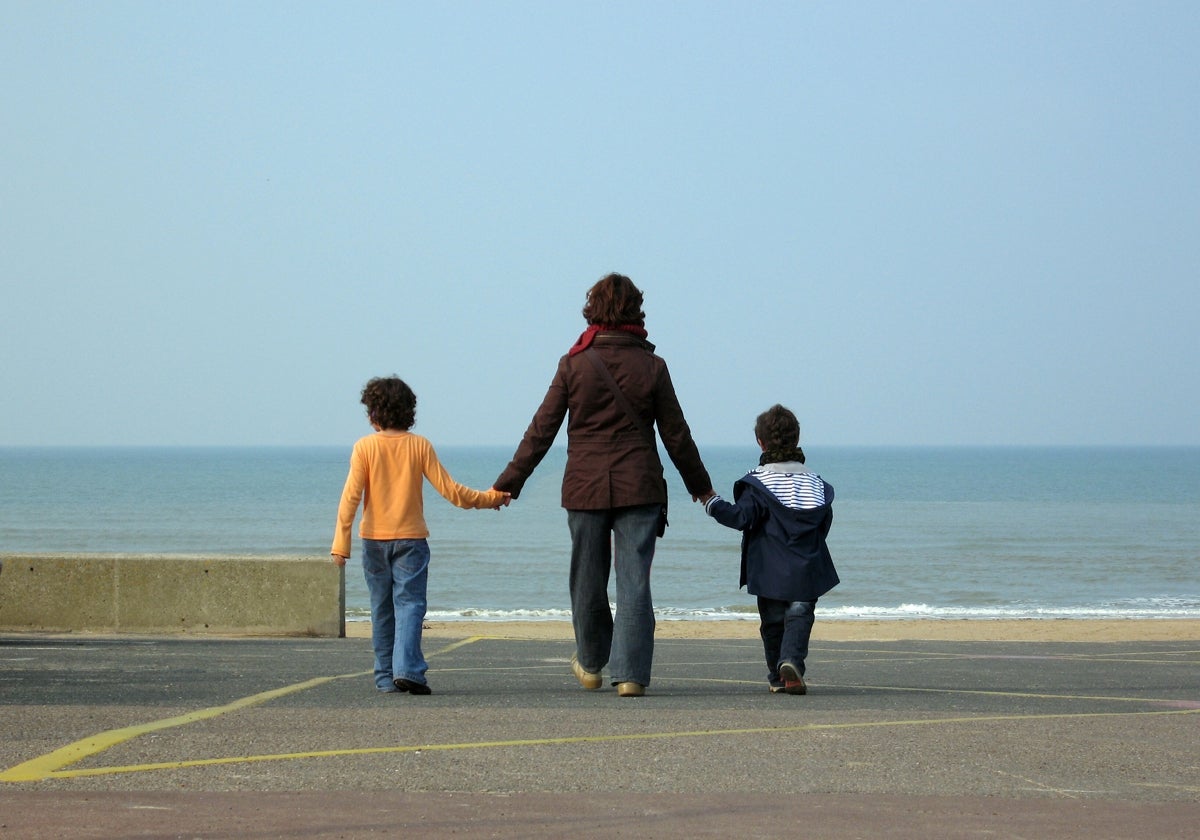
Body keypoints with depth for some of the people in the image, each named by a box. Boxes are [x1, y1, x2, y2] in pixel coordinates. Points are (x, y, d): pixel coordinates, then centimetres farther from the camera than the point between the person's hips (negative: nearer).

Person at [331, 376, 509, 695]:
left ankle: (386, 677, 11)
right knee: (410, 604, -3)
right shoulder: (420, 445, -2)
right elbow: (448, 489, -2)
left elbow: (351, 496, -8)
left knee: (382, 609, 9)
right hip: (410, 538, -1)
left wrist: (341, 543, -8)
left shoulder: (365, 447, -4)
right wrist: (489, 498, 11)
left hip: (374, 539, 1)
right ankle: (407, 669, -21)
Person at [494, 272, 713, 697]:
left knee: (588, 579, 14)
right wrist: (700, 485, 20)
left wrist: (508, 483, 6)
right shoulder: (651, 367, -1)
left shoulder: (574, 364, -3)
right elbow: (676, 435, 5)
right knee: (634, 582, 0)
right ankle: (630, 673, -8)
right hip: (639, 487, 0)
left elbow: (542, 430, -1)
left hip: (585, 487, 0)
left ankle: (591, 664, 30)